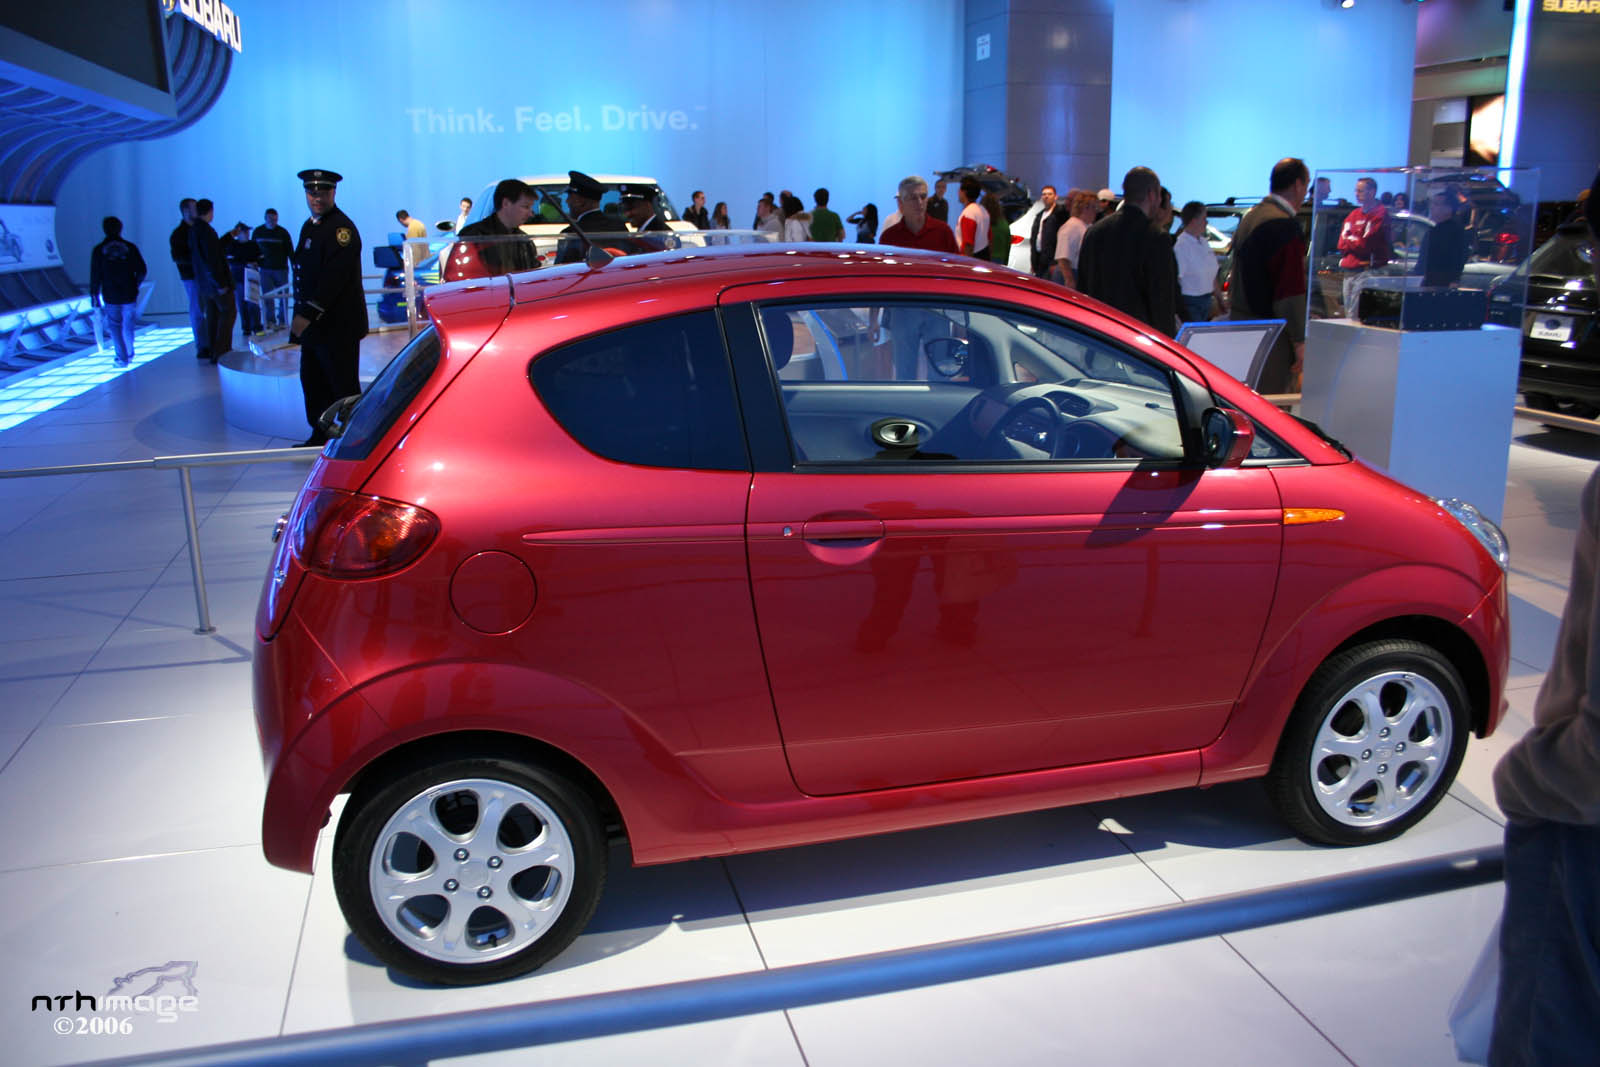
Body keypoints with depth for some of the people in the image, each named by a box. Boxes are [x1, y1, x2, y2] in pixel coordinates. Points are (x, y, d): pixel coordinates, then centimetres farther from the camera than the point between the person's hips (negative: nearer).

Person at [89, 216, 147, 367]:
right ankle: (129, 354, 29)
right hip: (130, 295, 2)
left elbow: (95, 276, -3)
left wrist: (94, 295, 6)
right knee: (128, 325, 16)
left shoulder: (99, 250, -4)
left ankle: (122, 357, 1)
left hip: (110, 296, -2)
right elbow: (142, 271, 1)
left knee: (114, 326, 7)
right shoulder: (130, 247, -2)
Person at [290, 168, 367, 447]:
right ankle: (320, 435, 25)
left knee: (343, 387, -2)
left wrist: (308, 316, -24)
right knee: (312, 381, 14)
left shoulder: (341, 228, -14)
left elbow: (334, 277, -22)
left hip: (338, 326, -9)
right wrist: (300, 316, 16)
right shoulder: (309, 226, 15)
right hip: (312, 323, 9)